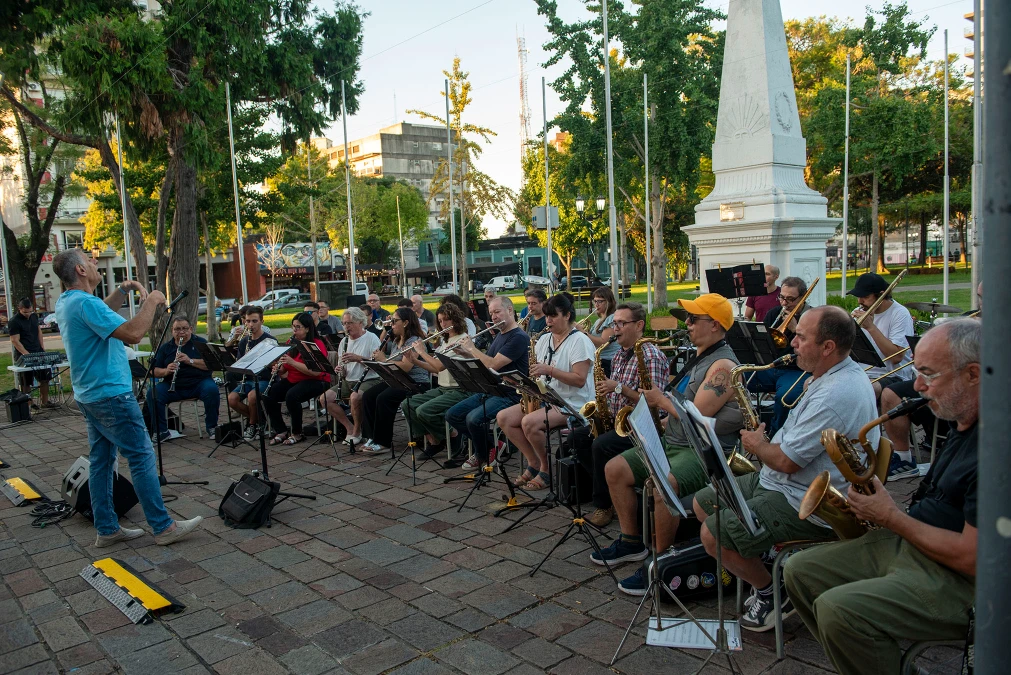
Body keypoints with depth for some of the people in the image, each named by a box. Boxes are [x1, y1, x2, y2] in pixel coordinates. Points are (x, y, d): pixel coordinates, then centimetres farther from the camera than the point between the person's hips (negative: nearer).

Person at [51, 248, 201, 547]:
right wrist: (151, 302, -17)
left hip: (89, 396, 10)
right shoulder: (85, 303, -21)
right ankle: (163, 527, 1)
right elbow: (133, 334, -30)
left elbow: (102, 314, 30)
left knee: (101, 460, 13)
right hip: (111, 395, -10)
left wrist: (123, 291, 15)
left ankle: (107, 528, 20)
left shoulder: (65, 302, 10)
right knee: (142, 457, -5)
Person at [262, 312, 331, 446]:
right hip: (292, 380, 7)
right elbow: (284, 368, 16)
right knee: (268, 395, -14)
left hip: (315, 381, -7)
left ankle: (297, 434, -13)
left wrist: (292, 362, -28)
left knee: (291, 395, -33)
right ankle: (281, 431, -1)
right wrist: (278, 369, -9)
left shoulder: (317, 344, -13)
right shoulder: (291, 342, 8)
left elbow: (316, 372, -24)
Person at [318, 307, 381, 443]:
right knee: (324, 399, -12)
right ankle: (350, 427, -3)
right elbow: (341, 367, 18)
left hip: (369, 380, -7)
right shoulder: (344, 341, 15)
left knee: (355, 397, -36)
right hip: (348, 381, 7)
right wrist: (340, 369, -6)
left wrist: (358, 358, -23)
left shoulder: (371, 338, -5)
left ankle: (357, 430, -11)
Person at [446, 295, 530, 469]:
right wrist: (465, 353, 7)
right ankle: (489, 445, 8)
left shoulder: (519, 337, -15)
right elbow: (484, 362, 23)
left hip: (509, 395, -9)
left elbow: (493, 365, -23)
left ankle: (483, 457, -1)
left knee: (474, 418, -29)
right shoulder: (499, 335, 16)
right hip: (489, 391, 9)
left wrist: (472, 348, -10)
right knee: (452, 415, -2)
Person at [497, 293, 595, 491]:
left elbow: (579, 380, -19)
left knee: (529, 422, -31)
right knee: (503, 417, -8)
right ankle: (534, 463, 2)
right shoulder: (544, 339, 13)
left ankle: (547, 469, -6)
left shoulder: (579, 341, -10)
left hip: (572, 404, -8)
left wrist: (549, 370, -25)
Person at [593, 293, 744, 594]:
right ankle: (632, 542, 14)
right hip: (673, 443, 10)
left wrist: (660, 400, -10)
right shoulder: (699, 358, 16)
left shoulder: (723, 365, -16)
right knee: (614, 469, 1)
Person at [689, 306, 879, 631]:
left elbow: (786, 460, -25)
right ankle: (754, 571, 15)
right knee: (702, 503, 10)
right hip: (787, 483, 11)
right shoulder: (838, 374, 8)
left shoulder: (836, 395, -28)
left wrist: (757, 444, -5)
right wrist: (766, 441, 5)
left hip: (807, 505, -11)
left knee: (712, 534, -18)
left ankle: (773, 595, 5)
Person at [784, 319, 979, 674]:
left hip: (960, 579, -10)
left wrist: (892, 517, -14)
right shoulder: (963, 424, 7)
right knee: (799, 570, 5)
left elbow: (972, 558, -26)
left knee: (838, 609, -28)